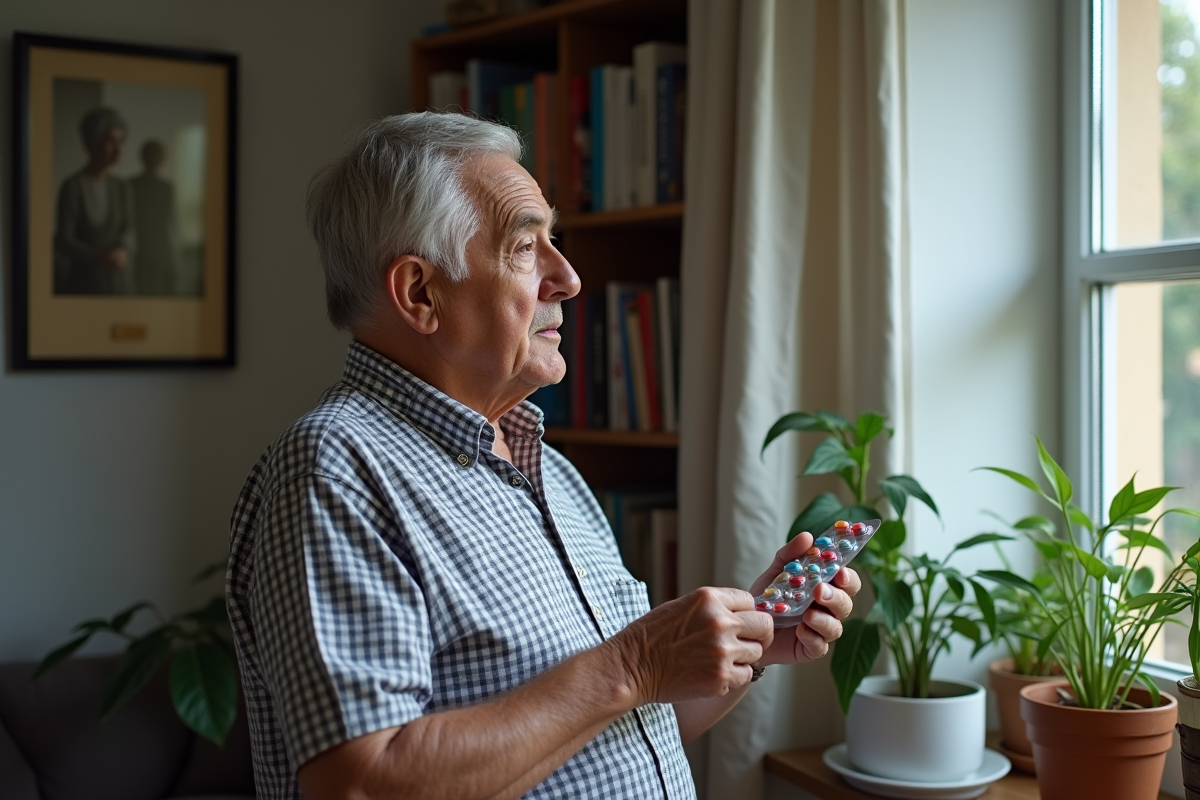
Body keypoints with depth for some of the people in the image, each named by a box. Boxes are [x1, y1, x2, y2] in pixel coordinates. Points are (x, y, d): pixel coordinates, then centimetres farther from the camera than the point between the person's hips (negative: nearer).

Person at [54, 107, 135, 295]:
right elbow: (63, 241, -12)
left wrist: (123, 251, -26)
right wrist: (99, 258, -28)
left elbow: (128, 232, -2)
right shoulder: (72, 187, -7)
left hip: (120, 283, 5)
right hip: (84, 284, -5)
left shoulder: (122, 189, 10)